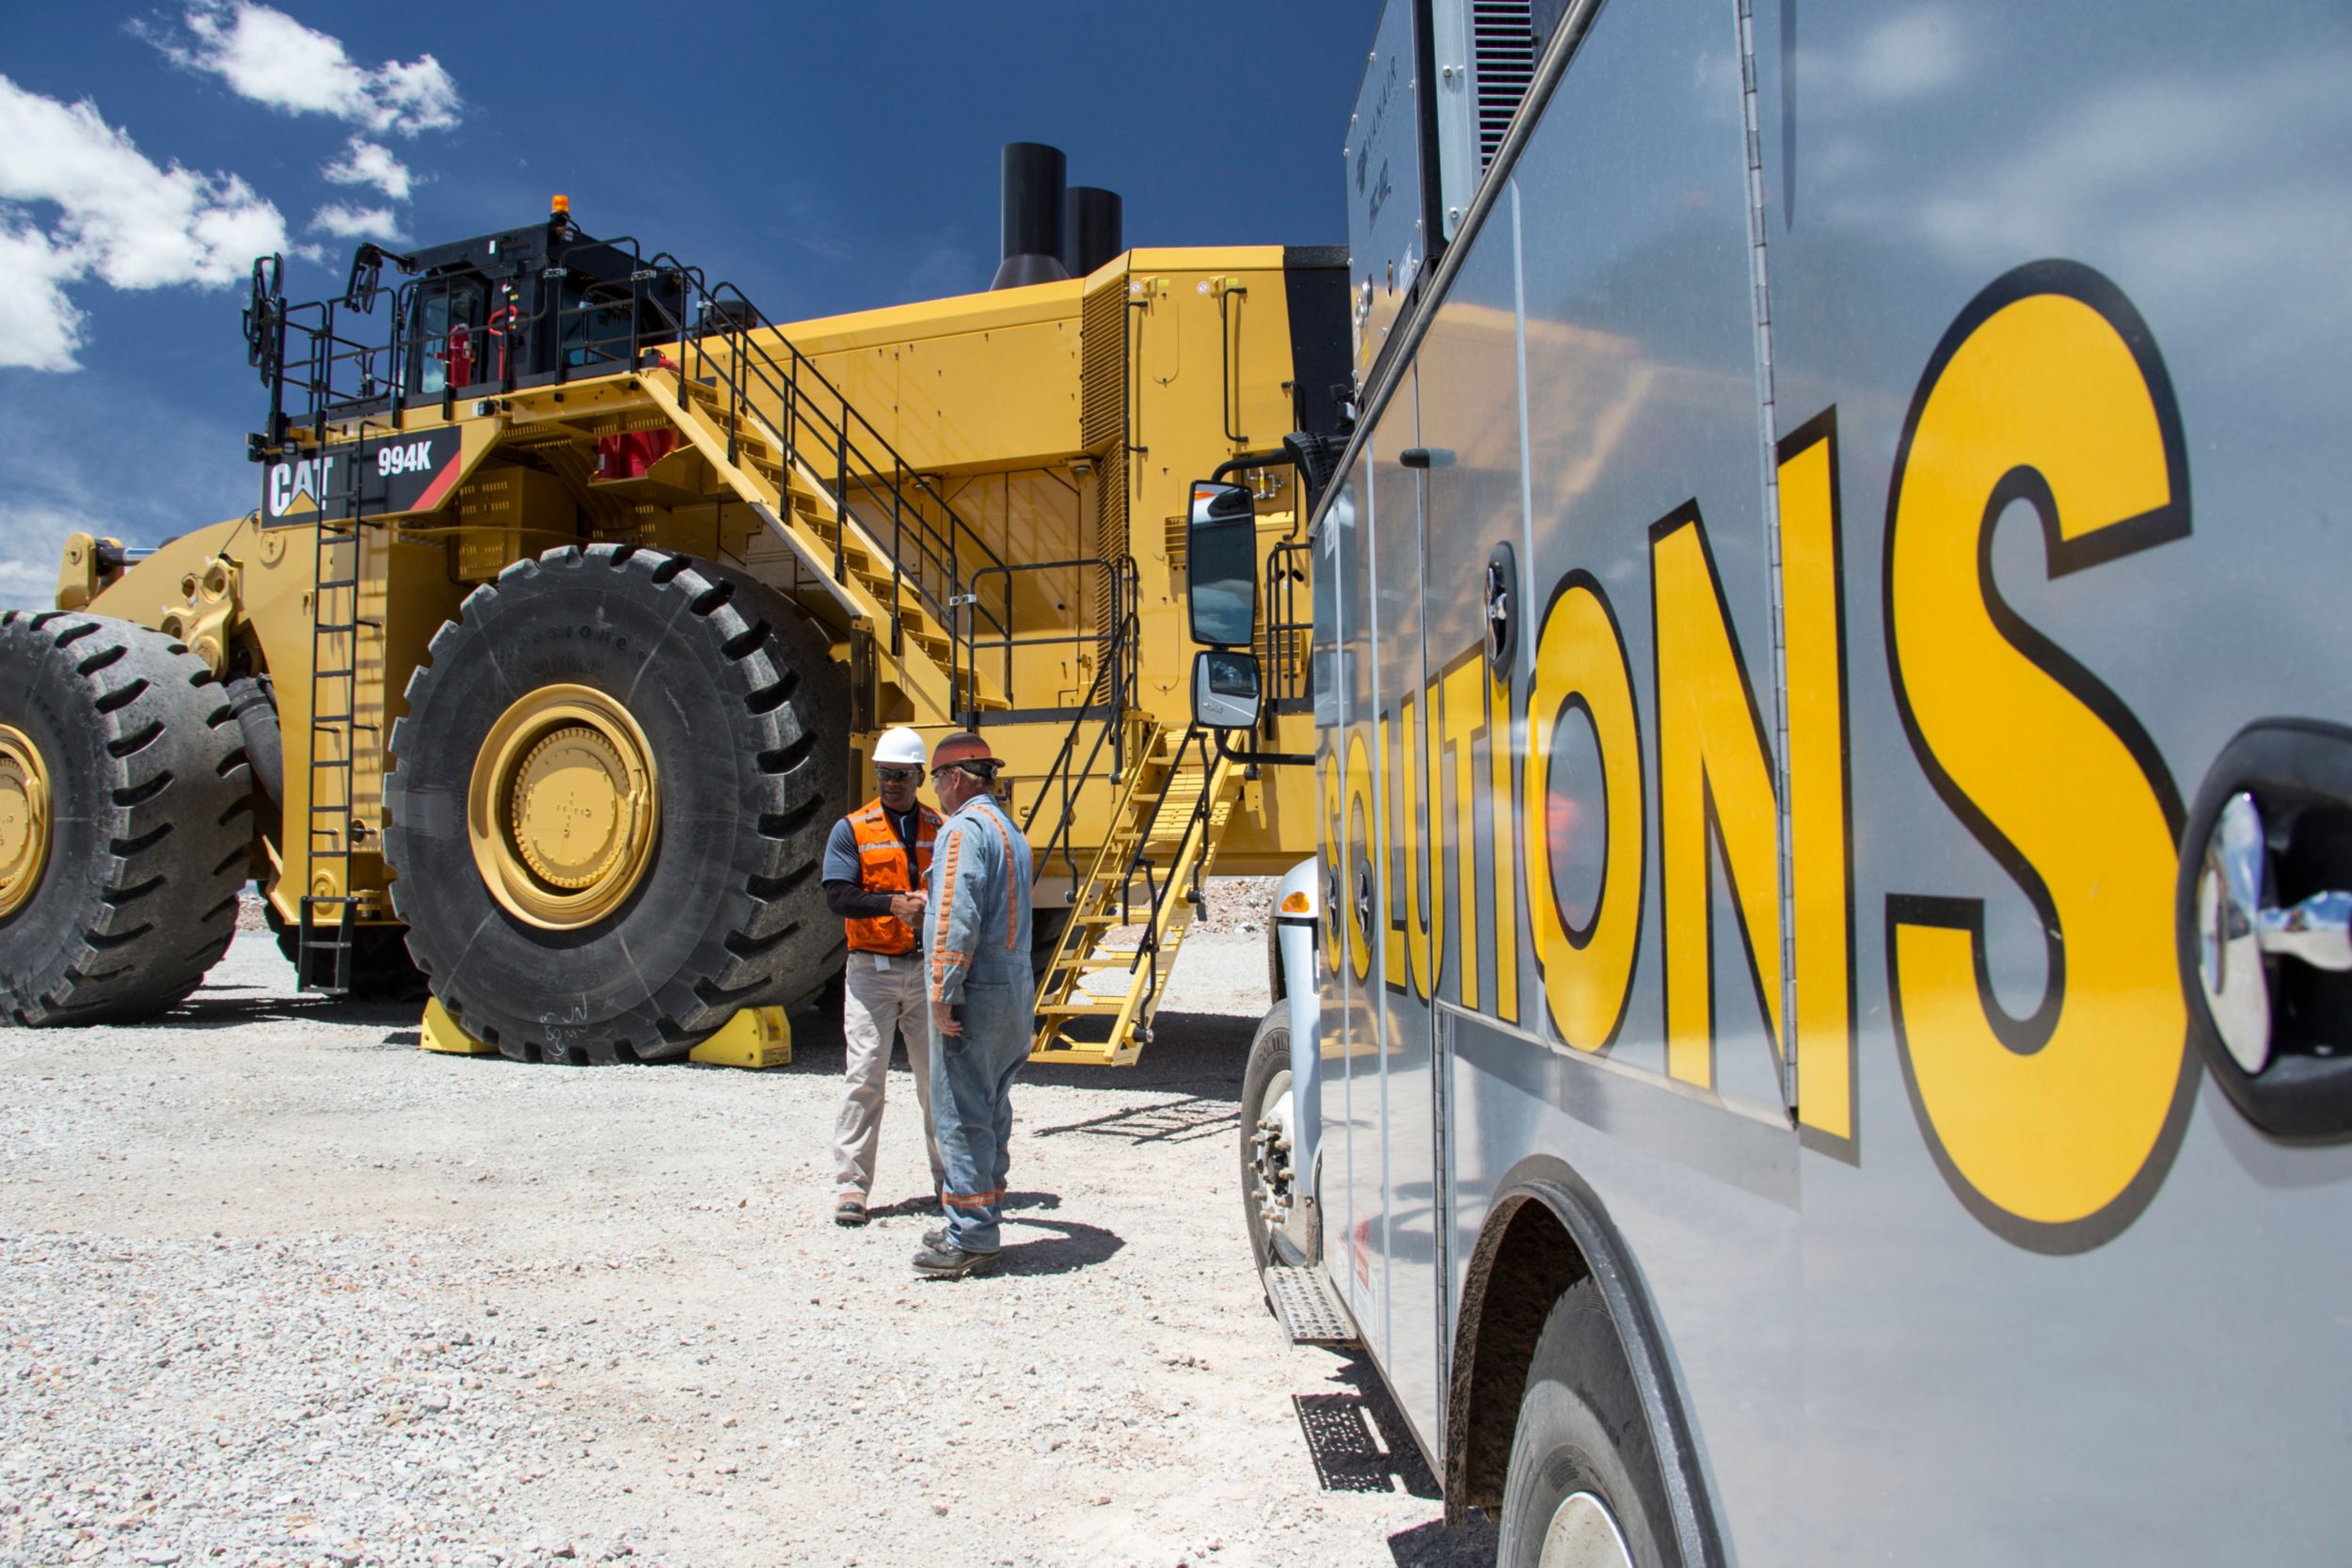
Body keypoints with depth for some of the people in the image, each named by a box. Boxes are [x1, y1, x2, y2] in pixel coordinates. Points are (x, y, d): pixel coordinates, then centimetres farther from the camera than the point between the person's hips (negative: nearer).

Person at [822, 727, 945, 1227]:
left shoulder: (942, 830, 8)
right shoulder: (852, 830, 2)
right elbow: (838, 896, -8)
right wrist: (892, 903, -23)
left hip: (929, 966, 2)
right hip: (871, 969, -2)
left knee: (938, 1076, 8)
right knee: (864, 1076, -3)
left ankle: (950, 1176, 20)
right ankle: (851, 1183, 4)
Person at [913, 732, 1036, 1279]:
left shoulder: (965, 828, -13)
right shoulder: (1009, 829, 18)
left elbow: (958, 919, -21)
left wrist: (944, 994, -19)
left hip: (976, 993, -10)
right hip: (1015, 990, 10)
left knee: (962, 1114, -4)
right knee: (991, 1111, 16)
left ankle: (970, 1239, 0)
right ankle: (981, 1222, 25)